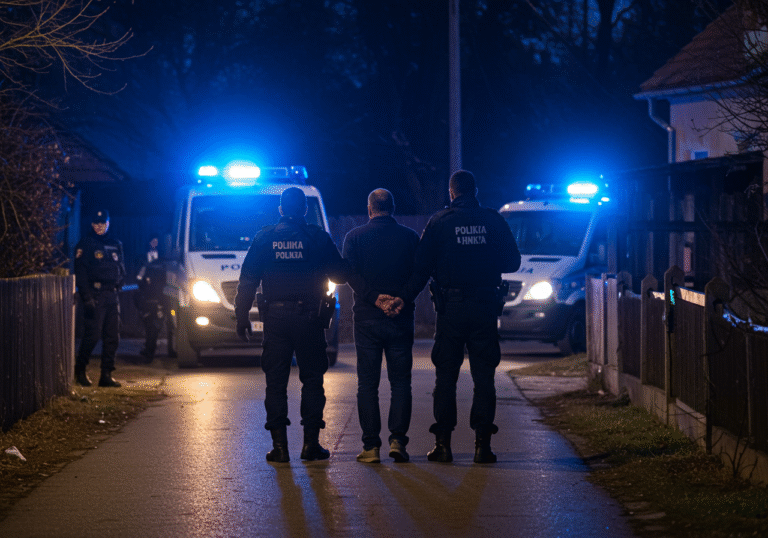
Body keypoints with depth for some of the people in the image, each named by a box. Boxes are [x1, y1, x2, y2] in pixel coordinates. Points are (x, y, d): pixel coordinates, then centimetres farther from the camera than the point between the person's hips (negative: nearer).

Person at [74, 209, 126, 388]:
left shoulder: (115, 244, 17)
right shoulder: (85, 244, -1)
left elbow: (121, 268, 24)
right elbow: (80, 273, -8)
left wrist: (119, 285, 7)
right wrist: (87, 297, -16)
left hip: (112, 295, 6)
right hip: (95, 295, -6)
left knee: (112, 337, 3)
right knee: (92, 334, -11)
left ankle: (106, 375, 6)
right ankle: (80, 370, 5)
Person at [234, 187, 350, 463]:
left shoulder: (264, 238, 2)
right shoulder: (319, 237, -1)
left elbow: (247, 281, 1)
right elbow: (340, 274, 2)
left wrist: (242, 316, 6)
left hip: (275, 317, 1)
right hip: (309, 316, -1)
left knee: (276, 381, 5)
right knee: (312, 380, 7)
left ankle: (279, 445, 1)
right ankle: (311, 442, 3)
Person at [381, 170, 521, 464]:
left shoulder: (439, 221, -1)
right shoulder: (493, 220, 2)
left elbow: (421, 267, -6)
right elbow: (512, 262, 8)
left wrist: (404, 298, -5)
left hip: (451, 308, -1)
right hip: (486, 307, 1)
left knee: (446, 377, 5)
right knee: (484, 377, 4)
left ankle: (443, 443, 2)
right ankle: (482, 444, 0)